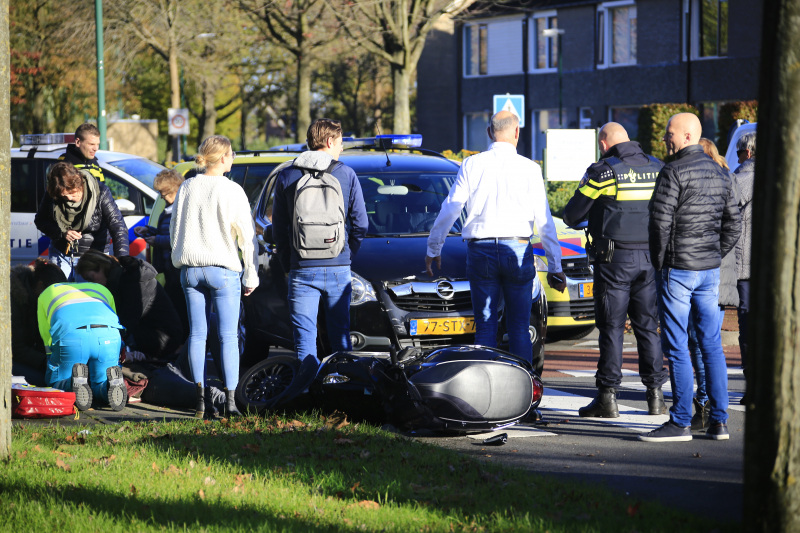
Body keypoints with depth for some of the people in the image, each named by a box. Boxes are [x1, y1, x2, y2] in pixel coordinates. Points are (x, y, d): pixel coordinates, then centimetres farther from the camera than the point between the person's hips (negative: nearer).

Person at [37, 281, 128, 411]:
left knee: (55, 382, 20)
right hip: (108, 336, 2)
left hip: (69, 336, -2)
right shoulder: (102, 289, 40)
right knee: (100, 384, 22)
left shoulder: (46, 293, 37)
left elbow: (46, 336, 34)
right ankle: (113, 380, -15)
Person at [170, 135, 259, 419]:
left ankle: (200, 397, 2)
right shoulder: (232, 191, -7)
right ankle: (230, 401, -5)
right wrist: (251, 275, 3)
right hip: (223, 270, -4)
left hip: (190, 270, 4)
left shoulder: (187, 188, 5)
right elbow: (247, 235, -5)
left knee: (197, 334, 8)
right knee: (228, 337, -1)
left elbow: (174, 229, 13)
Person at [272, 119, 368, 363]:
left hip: (302, 270, 0)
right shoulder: (346, 174, 1)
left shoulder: (287, 176, 3)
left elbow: (278, 227, 6)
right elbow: (360, 223, 2)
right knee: (340, 334, 10)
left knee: (304, 337, 1)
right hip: (338, 268, 0)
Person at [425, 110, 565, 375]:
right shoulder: (529, 168, 1)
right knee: (519, 327, 5)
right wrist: (555, 267, 7)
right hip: (518, 251, -1)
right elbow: (544, 220, 2)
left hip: (481, 251, 1)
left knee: (485, 326, 6)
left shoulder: (472, 165, 2)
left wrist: (433, 249, 16)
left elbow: (449, 210, 4)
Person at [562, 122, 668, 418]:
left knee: (611, 328, 0)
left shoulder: (602, 171, -7)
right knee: (648, 326, 9)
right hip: (650, 257, 4)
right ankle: (655, 394, 8)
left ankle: (608, 396, -1)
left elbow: (571, 215, -2)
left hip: (614, 260, -4)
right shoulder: (657, 168, 7)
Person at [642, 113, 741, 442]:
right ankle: (718, 420, 9)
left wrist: (658, 261, -4)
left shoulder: (674, 173, -12)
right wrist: (714, 257, 18)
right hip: (710, 270, 7)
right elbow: (733, 224, 15)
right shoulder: (719, 174, 12)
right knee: (711, 344, 9)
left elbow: (660, 221, -15)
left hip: (678, 268, -7)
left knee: (676, 346, -4)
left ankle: (680, 422, -5)